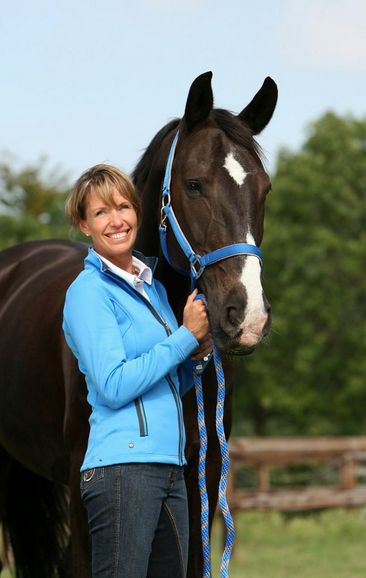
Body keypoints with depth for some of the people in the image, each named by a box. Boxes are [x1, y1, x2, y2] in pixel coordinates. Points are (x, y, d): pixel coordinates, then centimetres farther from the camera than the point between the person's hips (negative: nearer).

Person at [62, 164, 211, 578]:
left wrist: (199, 355, 4)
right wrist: (186, 336, -11)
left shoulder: (153, 287, 18)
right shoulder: (89, 291, -7)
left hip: (170, 467, 8)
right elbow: (114, 386, -16)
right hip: (122, 468, -8)